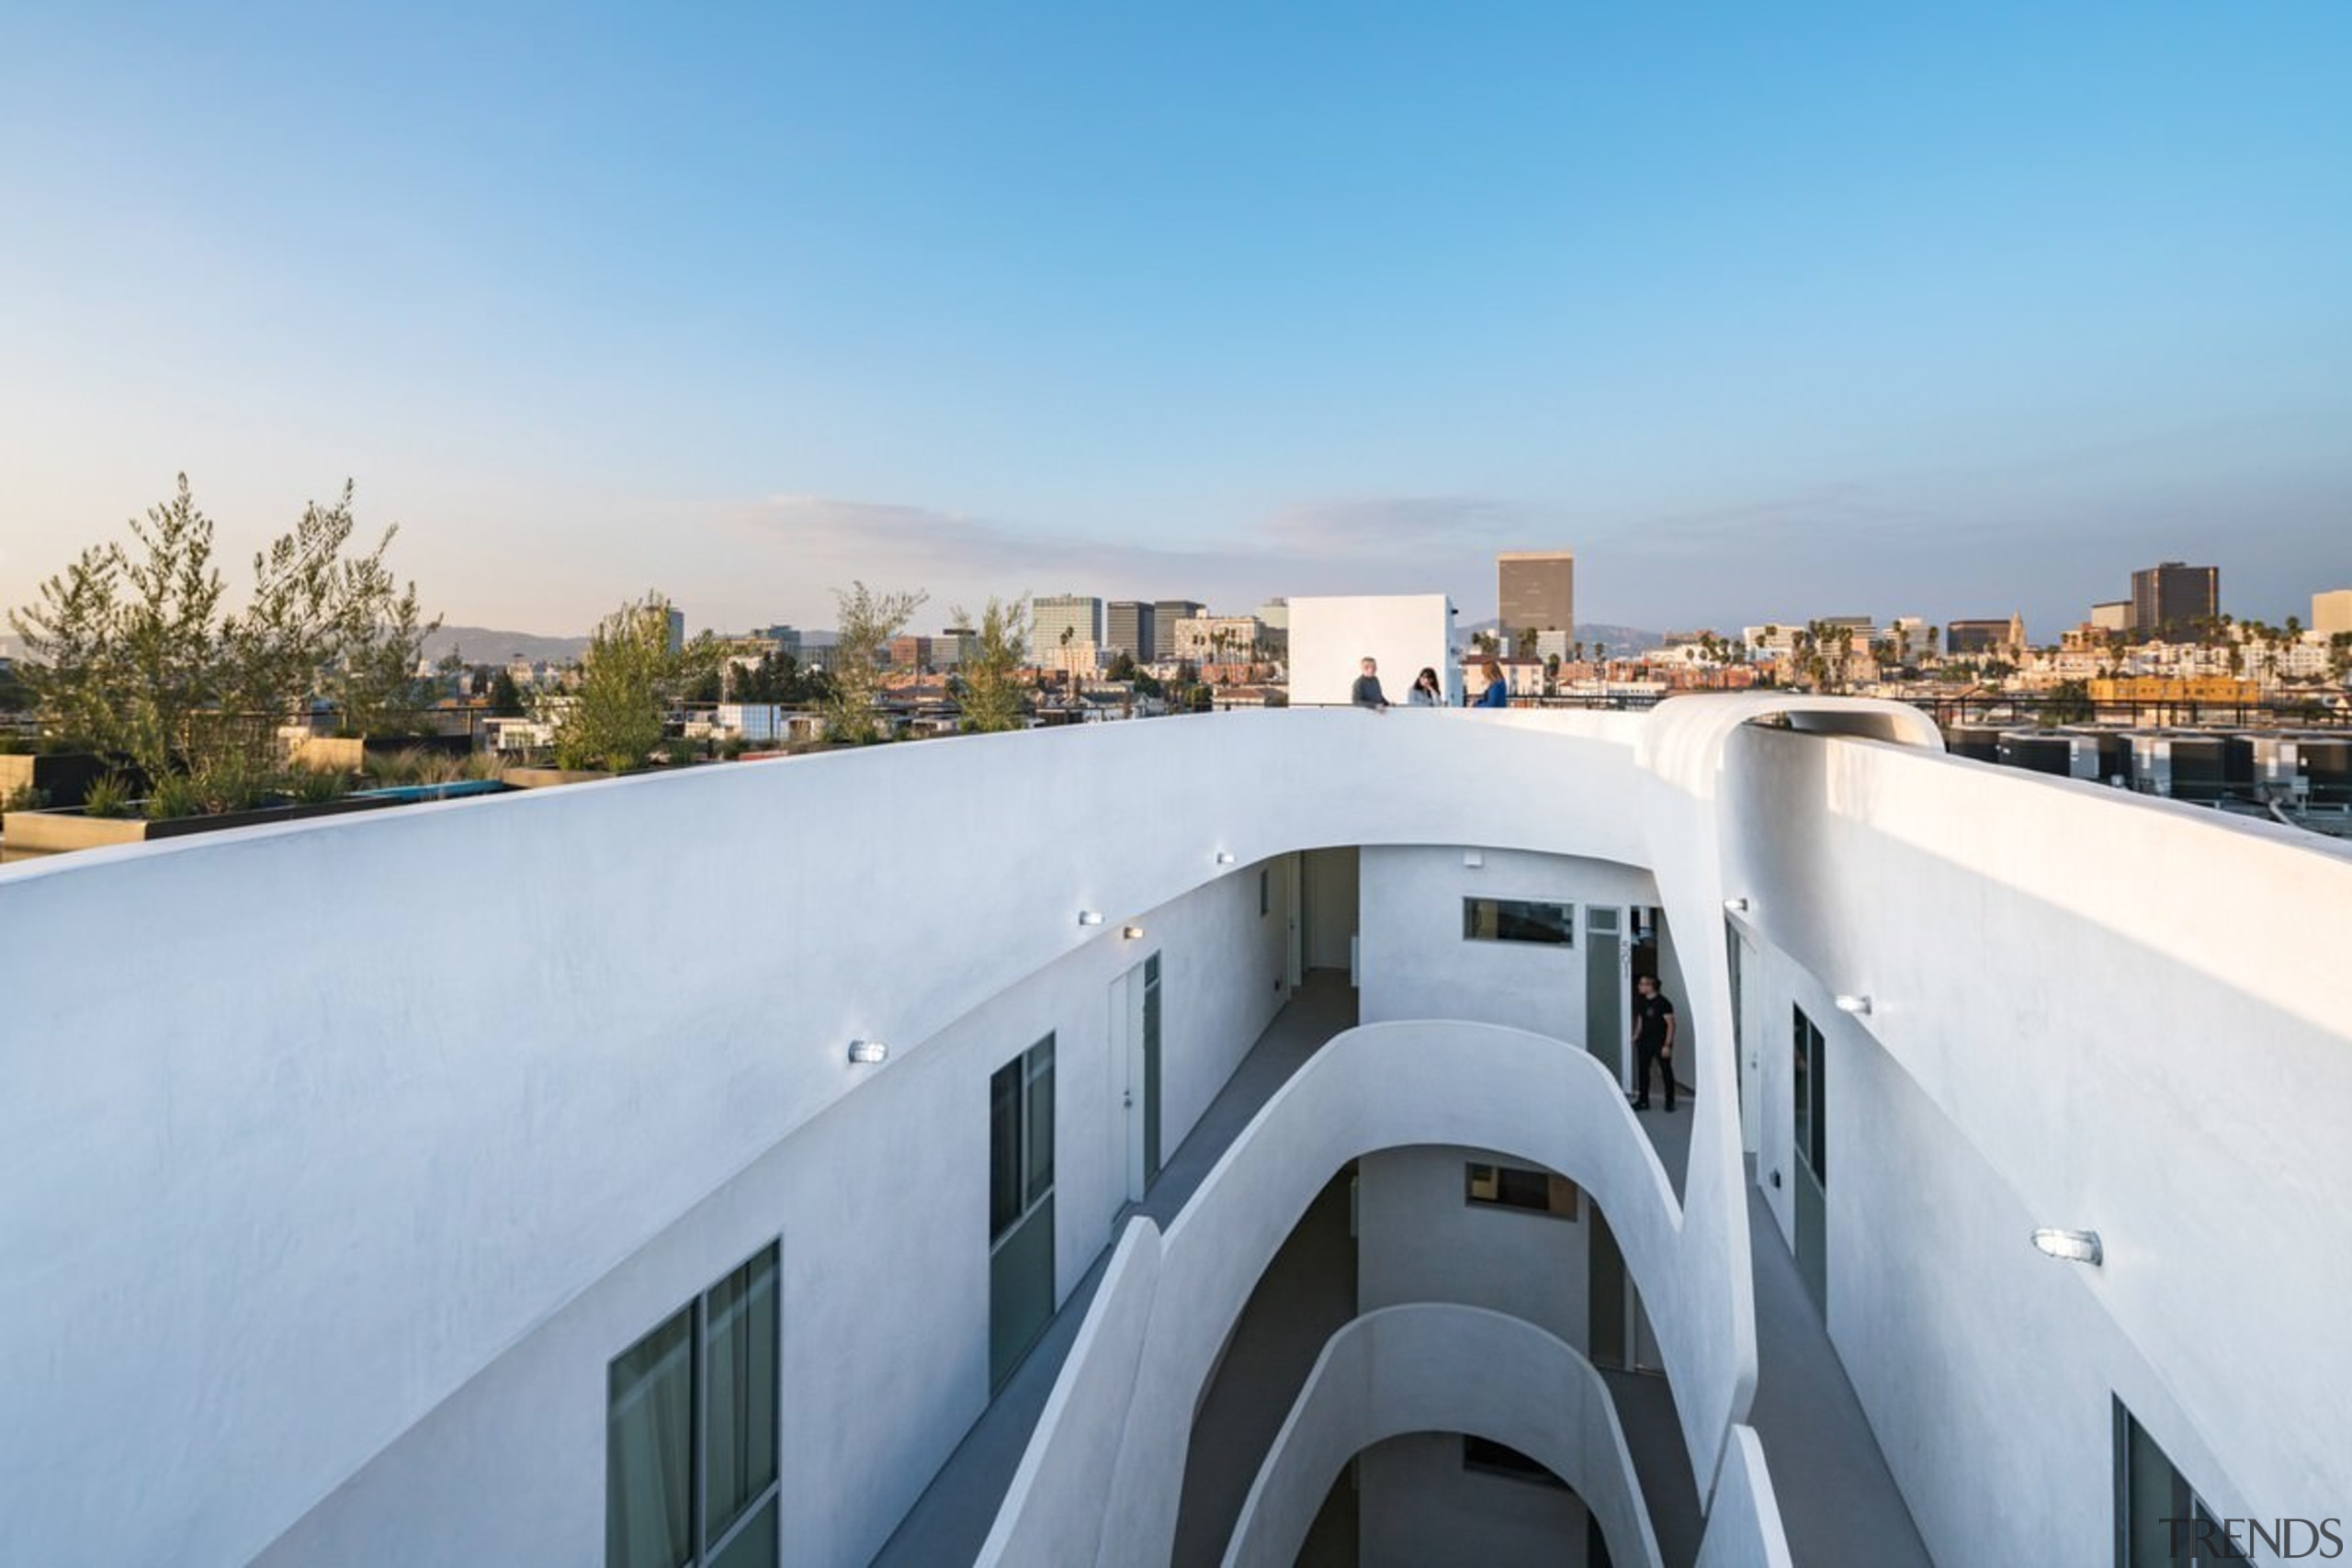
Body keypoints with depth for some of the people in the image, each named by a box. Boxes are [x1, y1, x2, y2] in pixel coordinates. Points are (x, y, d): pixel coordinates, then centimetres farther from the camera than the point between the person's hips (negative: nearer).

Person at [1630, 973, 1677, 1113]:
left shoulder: (1663, 1003, -13)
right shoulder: (1641, 1002, 7)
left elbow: (1671, 1024, -14)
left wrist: (1667, 1045, -18)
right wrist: (1636, 1036, 6)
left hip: (1660, 1043, -6)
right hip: (1645, 1042, 6)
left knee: (1667, 1072, 5)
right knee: (1642, 1071, 7)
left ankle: (1670, 1102, 15)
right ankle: (1643, 1101, 16)